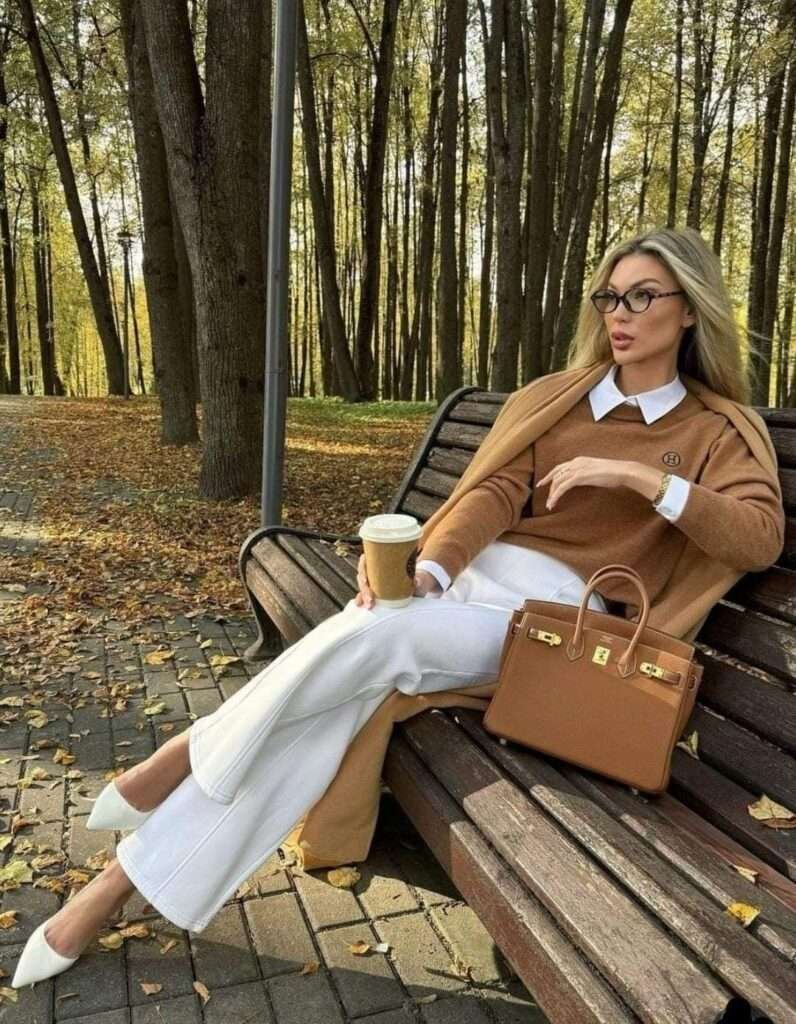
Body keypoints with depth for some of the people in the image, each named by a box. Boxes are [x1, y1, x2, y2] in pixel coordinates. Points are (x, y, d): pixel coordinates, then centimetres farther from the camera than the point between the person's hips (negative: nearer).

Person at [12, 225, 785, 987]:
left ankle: (191, 752, -6)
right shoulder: (554, 397, 14)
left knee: (368, 638, -30)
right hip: (474, 574, 3)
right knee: (335, 702, -23)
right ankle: (130, 876, -12)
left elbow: (762, 538, -8)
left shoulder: (719, 430, 8)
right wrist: (426, 570, -21)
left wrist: (644, 477, -20)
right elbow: (495, 492, -1)